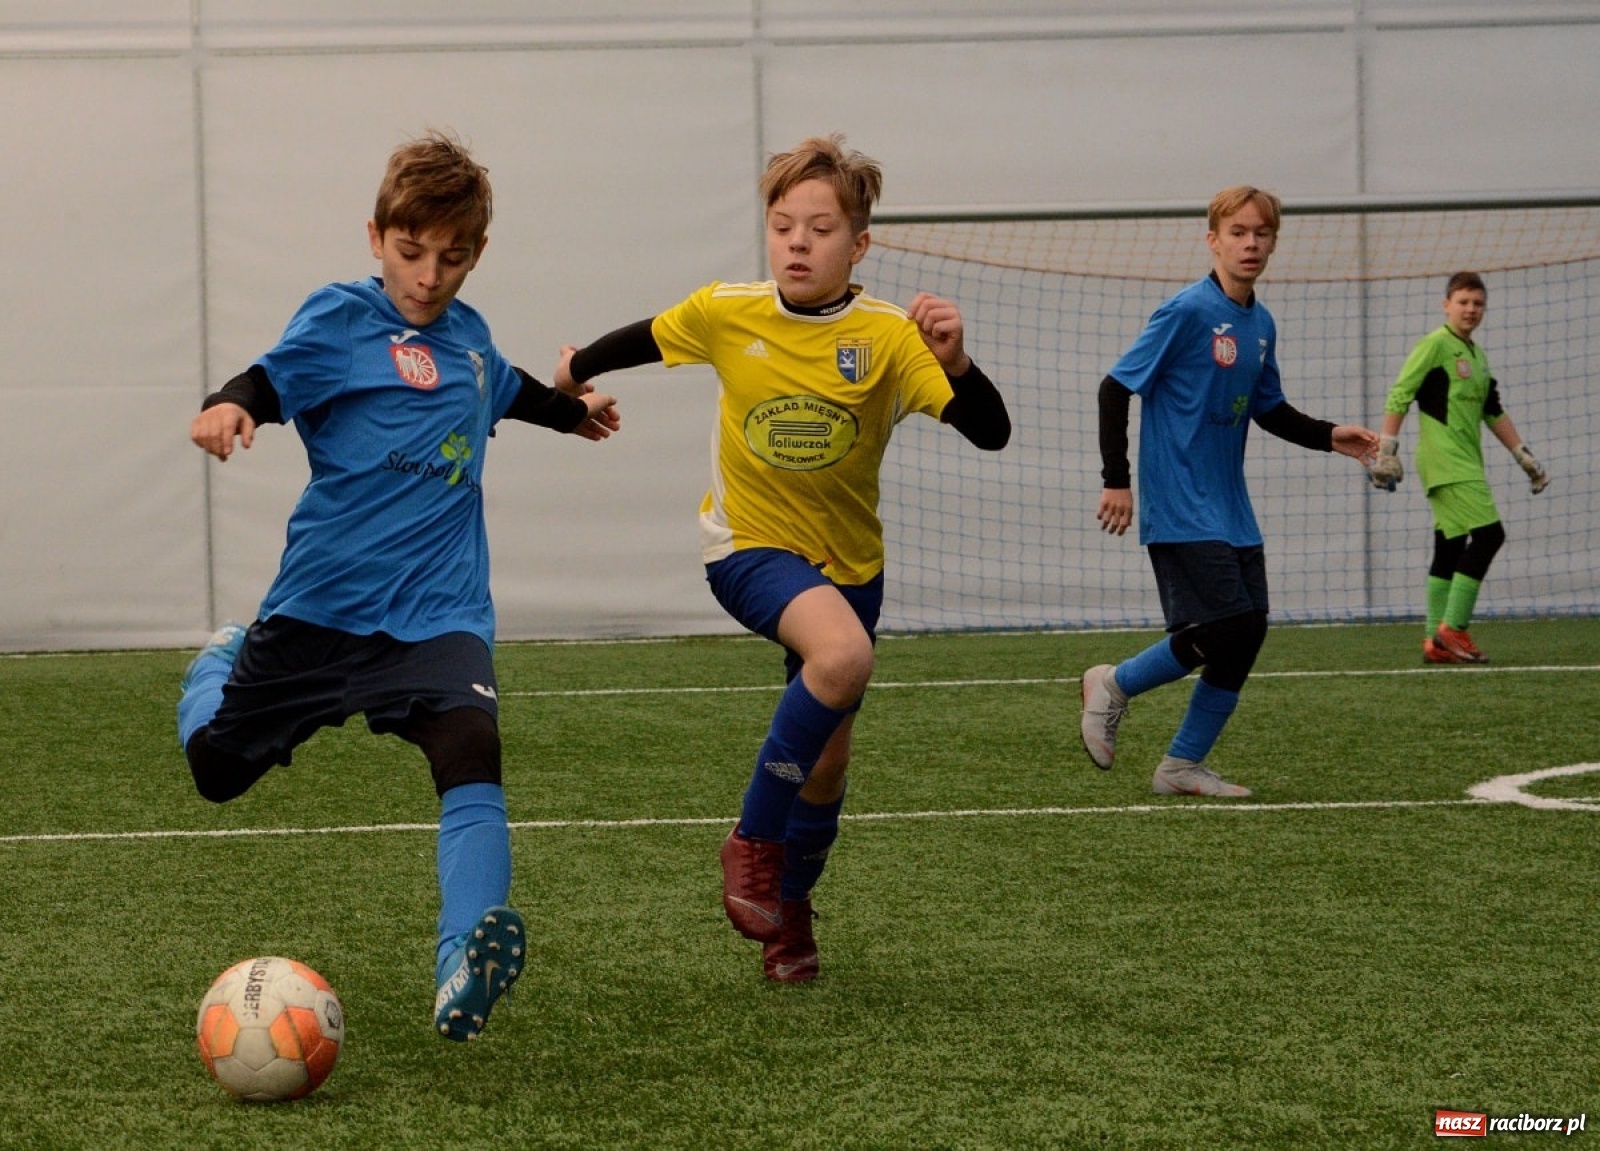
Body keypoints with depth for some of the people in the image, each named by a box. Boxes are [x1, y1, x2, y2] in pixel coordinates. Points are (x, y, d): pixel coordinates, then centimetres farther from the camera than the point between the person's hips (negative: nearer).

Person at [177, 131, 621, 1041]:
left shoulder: (468, 335, 12)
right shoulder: (341, 319, -4)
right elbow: (271, 381, -19)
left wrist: (571, 409, 54)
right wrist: (229, 407, -42)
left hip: (437, 608, 2)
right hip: (324, 599, -2)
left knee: (471, 749, -25)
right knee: (217, 768, 10)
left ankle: (467, 966, -40)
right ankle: (223, 659, 46)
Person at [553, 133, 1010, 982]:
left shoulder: (888, 336, -15)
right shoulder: (727, 314, -11)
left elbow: (990, 434, -24)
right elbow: (649, 338, 12)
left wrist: (953, 360, -42)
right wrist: (579, 367, 29)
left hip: (848, 558, 2)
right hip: (750, 545, -2)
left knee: (827, 761, 13)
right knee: (842, 656, -33)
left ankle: (788, 911, 39)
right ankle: (754, 843, -16)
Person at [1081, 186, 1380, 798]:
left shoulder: (1261, 323, 10)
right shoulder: (1187, 311, -13)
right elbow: (1116, 388, -12)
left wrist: (1328, 436, 7)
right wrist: (1116, 481, -15)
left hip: (1230, 511, 8)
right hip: (1180, 510, -8)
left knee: (1245, 635, 4)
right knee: (1226, 628, -15)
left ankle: (1183, 765, 15)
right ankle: (1114, 684, 7)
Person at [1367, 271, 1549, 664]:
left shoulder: (1476, 355, 19)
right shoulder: (1435, 344, -7)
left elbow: (1493, 413, 27)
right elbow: (1399, 396, -11)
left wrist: (1524, 456, 25)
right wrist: (1387, 450, -16)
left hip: (1466, 463, 9)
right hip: (1444, 460, -9)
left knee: (1451, 547, 7)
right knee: (1488, 533, -16)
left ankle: (1437, 640, 8)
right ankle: (1452, 628, -13)